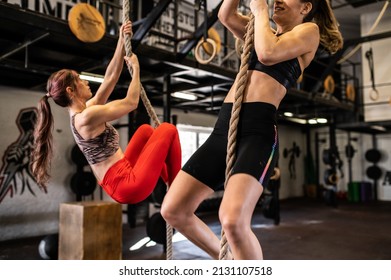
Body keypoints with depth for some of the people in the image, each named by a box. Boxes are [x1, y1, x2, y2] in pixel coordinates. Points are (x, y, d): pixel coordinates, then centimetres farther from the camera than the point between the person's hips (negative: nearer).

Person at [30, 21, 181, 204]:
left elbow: (110, 78, 10)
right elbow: (131, 102, -13)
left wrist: (122, 42, 7)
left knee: (146, 129, 20)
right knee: (168, 129, -2)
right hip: (128, 186, -10)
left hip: (119, 183, 10)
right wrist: (135, 68, 0)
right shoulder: (88, 116, -18)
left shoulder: (82, 113, 11)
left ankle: (171, 183, 21)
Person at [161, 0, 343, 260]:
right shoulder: (263, 31, 29)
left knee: (233, 221, -29)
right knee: (173, 210, 2)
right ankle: (229, 259, 22)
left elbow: (267, 53, -9)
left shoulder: (309, 30, 10)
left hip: (257, 130, -7)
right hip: (224, 127, 7)